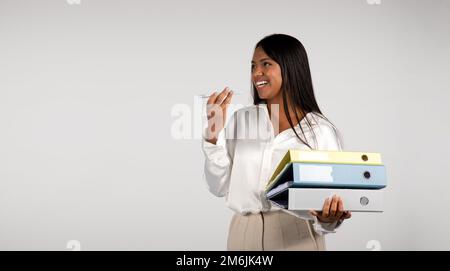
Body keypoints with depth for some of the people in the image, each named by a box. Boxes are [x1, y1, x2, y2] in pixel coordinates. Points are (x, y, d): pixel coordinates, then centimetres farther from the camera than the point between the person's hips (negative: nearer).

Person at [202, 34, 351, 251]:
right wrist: (214, 134, -10)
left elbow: (330, 196, -4)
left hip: (296, 237, -2)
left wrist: (328, 218, -25)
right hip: (244, 234, 3)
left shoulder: (321, 131, -6)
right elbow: (219, 187, 0)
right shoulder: (241, 119, 2)